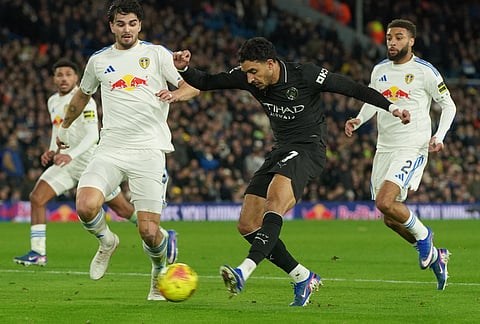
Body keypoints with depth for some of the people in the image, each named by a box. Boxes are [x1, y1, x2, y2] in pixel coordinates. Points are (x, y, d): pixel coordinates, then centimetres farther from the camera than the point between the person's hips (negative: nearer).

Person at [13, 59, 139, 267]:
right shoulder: (52, 102, 11)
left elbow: (92, 135, -21)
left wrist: (71, 155, -33)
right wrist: (52, 151, 7)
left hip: (90, 161, -7)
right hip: (66, 164, 7)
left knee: (123, 209, 0)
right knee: (37, 198, -10)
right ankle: (38, 253, -7)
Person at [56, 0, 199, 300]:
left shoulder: (156, 54, 5)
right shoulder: (98, 61, 13)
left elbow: (193, 85, 3)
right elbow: (82, 95, 31)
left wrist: (176, 94, -19)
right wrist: (65, 127, 42)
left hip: (149, 150, -2)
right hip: (110, 149, 2)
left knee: (149, 232, -10)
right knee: (86, 207, -24)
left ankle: (160, 270, 26)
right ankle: (106, 242, 11)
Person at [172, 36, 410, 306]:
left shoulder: (307, 76, -15)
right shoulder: (250, 79, -1)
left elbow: (353, 88, -6)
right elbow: (205, 82, 3)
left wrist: (391, 107, -9)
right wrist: (184, 68, -17)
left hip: (309, 149, -8)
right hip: (282, 151, 8)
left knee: (274, 203, -34)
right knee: (248, 225, -2)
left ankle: (246, 270, -49)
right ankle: (304, 278, 8)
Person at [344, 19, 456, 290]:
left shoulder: (425, 71, -6)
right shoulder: (380, 71, 10)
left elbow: (448, 105, 1)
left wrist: (439, 136, -13)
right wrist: (359, 120, 5)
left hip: (412, 148, -7)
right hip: (384, 148, 7)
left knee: (385, 202, -24)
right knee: (391, 219, 7)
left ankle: (423, 235, 4)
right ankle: (435, 255, 27)